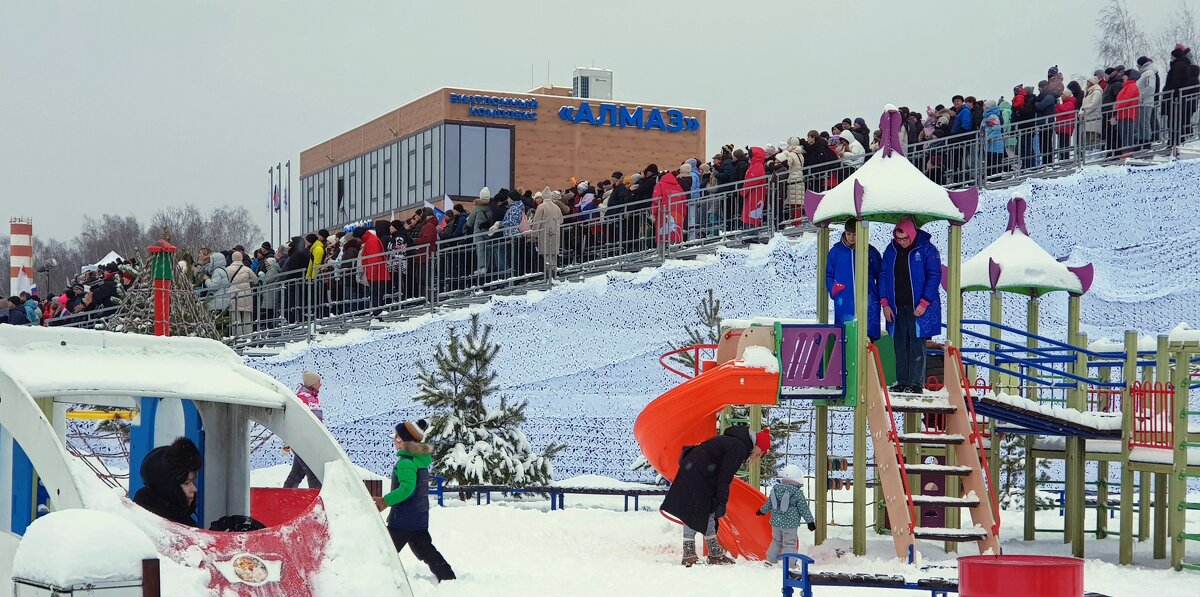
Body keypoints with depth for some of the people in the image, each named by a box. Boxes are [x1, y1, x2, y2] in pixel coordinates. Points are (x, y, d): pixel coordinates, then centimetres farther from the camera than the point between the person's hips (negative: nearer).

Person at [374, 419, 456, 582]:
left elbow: (406, 488, -30)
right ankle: (448, 576, 13)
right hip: (420, 517, 9)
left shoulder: (406, 462, -18)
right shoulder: (421, 459, 10)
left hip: (403, 519, -9)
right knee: (424, 548, 15)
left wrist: (385, 501, -27)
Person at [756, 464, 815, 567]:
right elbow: (803, 508, -10)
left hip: (776, 521, 5)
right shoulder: (797, 493, -14)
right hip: (789, 523, -5)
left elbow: (769, 503, 14)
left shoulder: (775, 489, 1)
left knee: (776, 541, 20)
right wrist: (810, 521, -1)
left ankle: (770, 560, 25)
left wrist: (763, 511, 34)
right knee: (790, 543, 1)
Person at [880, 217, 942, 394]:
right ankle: (902, 382, 13)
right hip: (897, 308, 5)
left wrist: (924, 303, -13)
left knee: (917, 346, -4)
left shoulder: (927, 249, -7)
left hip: (918, 308, -5)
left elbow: (935, 276, -8)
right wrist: (885, 303, 3)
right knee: (900, 346, 7)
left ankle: (916, 383, -2)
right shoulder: (891, 250, 7)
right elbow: (883, 275, 11)